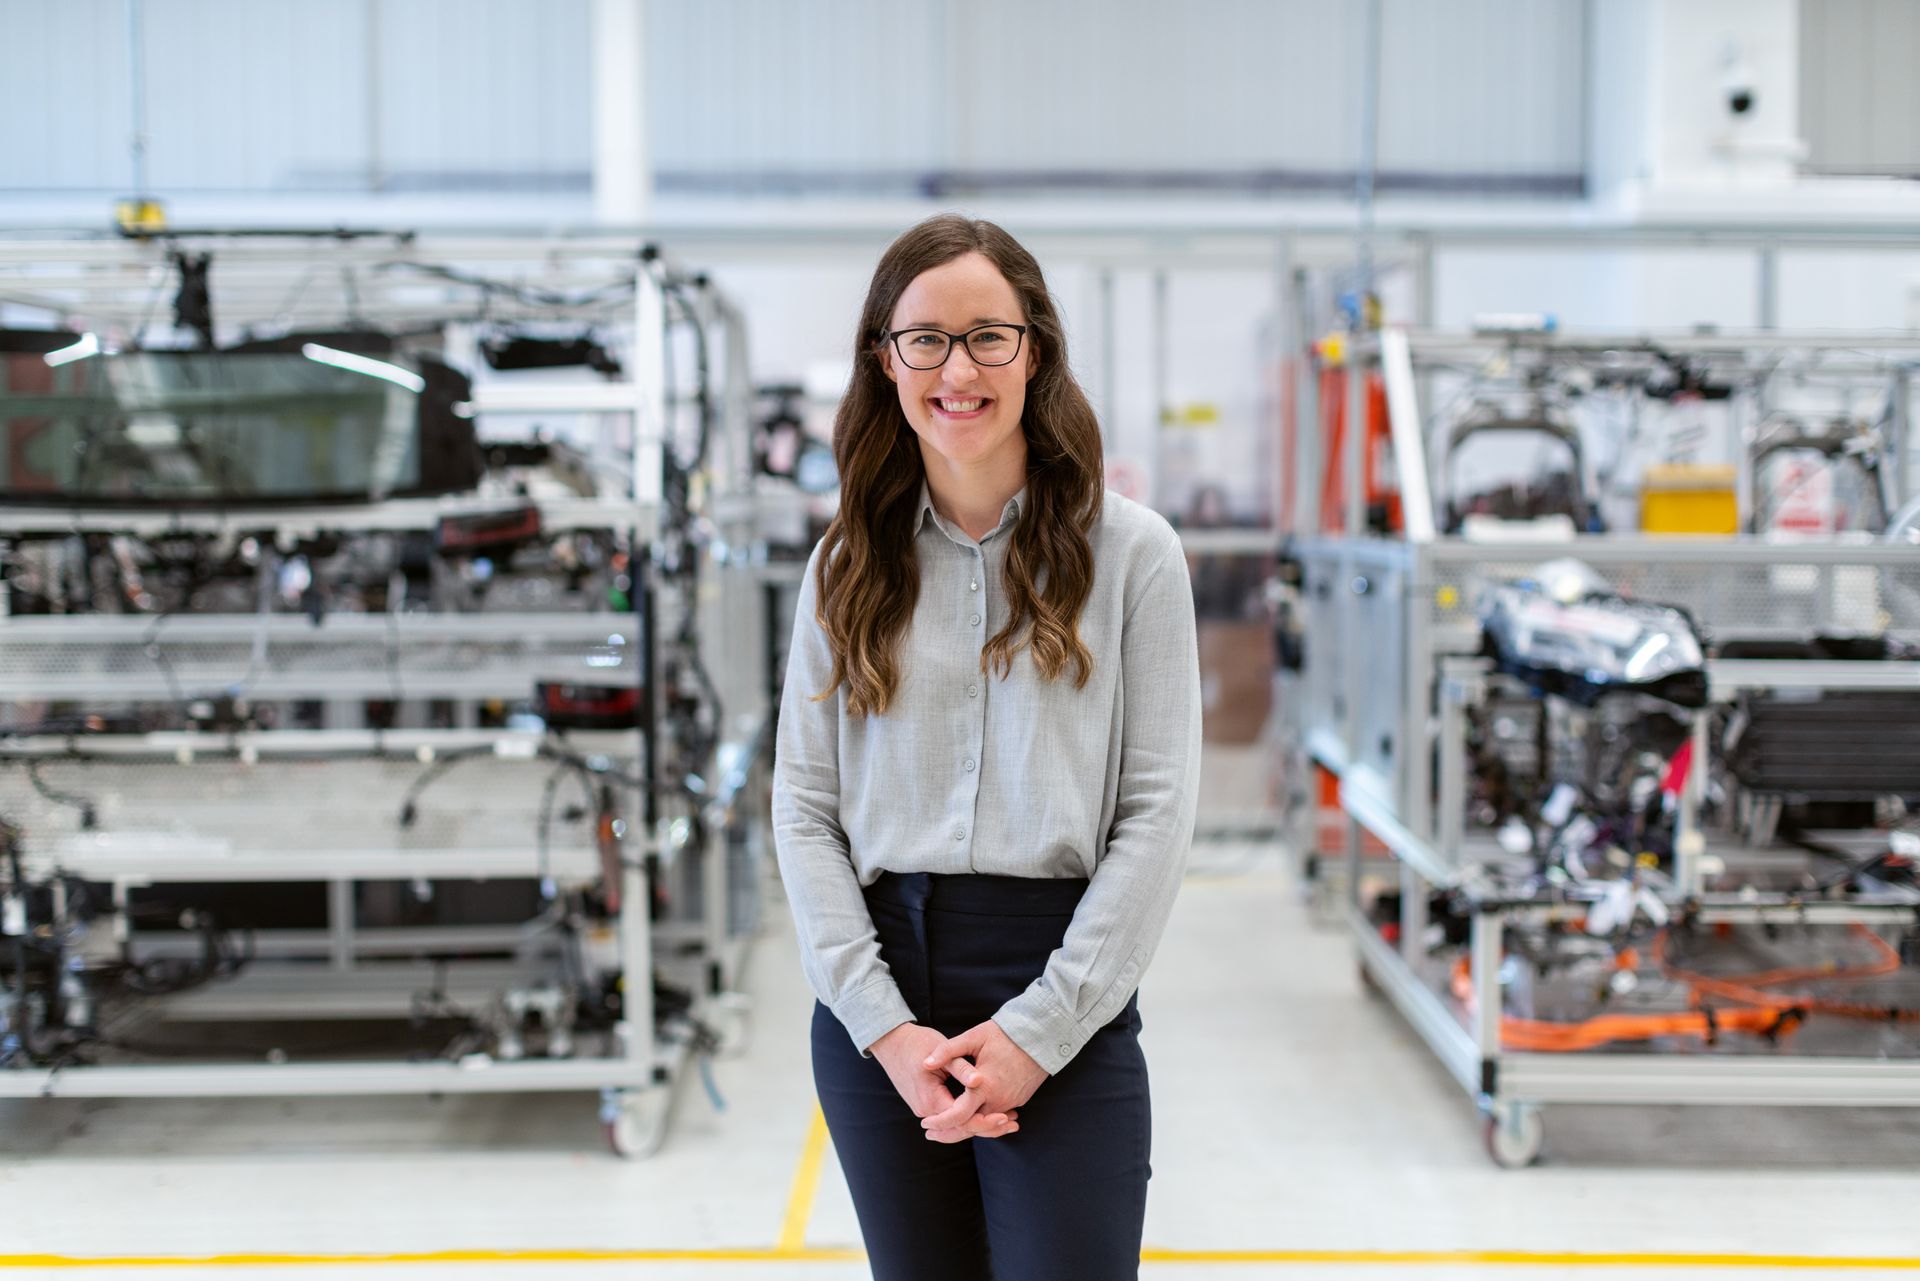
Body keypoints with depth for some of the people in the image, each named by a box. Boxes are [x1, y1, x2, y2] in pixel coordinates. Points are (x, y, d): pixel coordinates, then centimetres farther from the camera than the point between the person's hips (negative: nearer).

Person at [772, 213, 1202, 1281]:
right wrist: (885, 1025, -7)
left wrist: (1039, 1030, -10)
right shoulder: (850, 567, 7)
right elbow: (804, 810, 4)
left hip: (1065, 1007, -3)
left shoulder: (1129, 550, 0)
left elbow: (1159, 810, -4)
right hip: (876, 1002, 3)